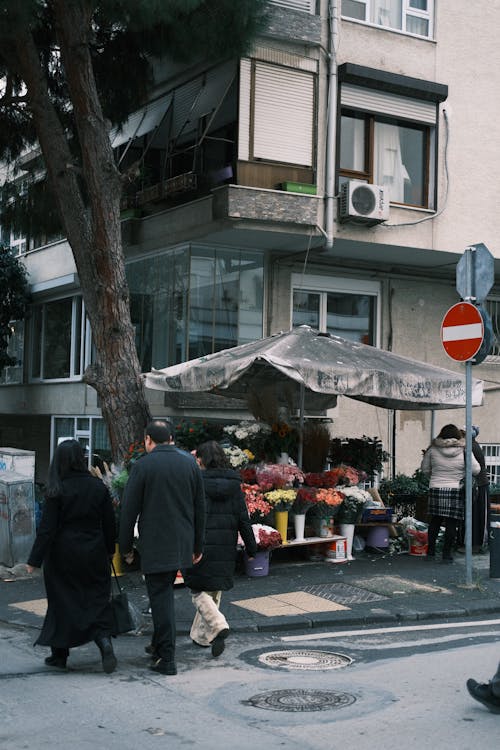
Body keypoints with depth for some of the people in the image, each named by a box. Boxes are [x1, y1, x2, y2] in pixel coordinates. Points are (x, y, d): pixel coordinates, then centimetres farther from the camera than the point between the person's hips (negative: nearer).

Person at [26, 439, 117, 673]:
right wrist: (109, 551, 15)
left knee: (61, 603, 11)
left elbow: (47, 528, -13)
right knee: (98, 600, 9)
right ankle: (105, 641, -13)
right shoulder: (98, 487, -4)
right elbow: (109, 524, 2)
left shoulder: (56, 491, -12)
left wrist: (34, 560, -8)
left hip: (62, 557, -2)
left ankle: (59, 654, 19)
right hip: (94, 555, 2)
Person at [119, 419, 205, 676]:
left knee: (161, 597, -1)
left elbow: (129, 510, -7)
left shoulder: (143, 466, -9)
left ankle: (166, 659, 0)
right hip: (182, 544, 5)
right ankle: (159, 645, 30)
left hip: (154, 544, -5)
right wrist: (198, 545, 17)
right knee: (164, 592, 20)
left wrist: (126, 547, 3)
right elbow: (200, 507, 9)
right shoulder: (190, 463, 4)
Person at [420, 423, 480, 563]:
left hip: (436, 489, 2)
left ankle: (430, 551, 19)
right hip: (456, 490, -2)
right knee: (451, 523, 3)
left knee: (435, 521, 15)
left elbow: (424, 469, 9)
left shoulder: (433, 449, 0)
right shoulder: (464, 450, -5)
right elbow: (476, 470, -2)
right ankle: (446, 554, 4)